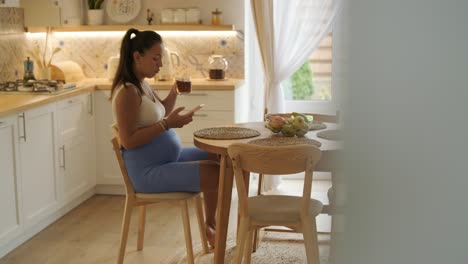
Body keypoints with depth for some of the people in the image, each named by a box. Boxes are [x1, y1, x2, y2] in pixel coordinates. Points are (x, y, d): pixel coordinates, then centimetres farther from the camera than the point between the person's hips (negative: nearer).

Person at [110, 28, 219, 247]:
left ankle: (210, 225, 22)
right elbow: (128, 141, -25)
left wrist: (174, 92, 6)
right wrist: (167, 124, -28)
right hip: (149, 170, -10)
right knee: (218, 174, -15)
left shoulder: (142, 84, 8)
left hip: (169, 158, 10)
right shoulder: (127, 92, -20)